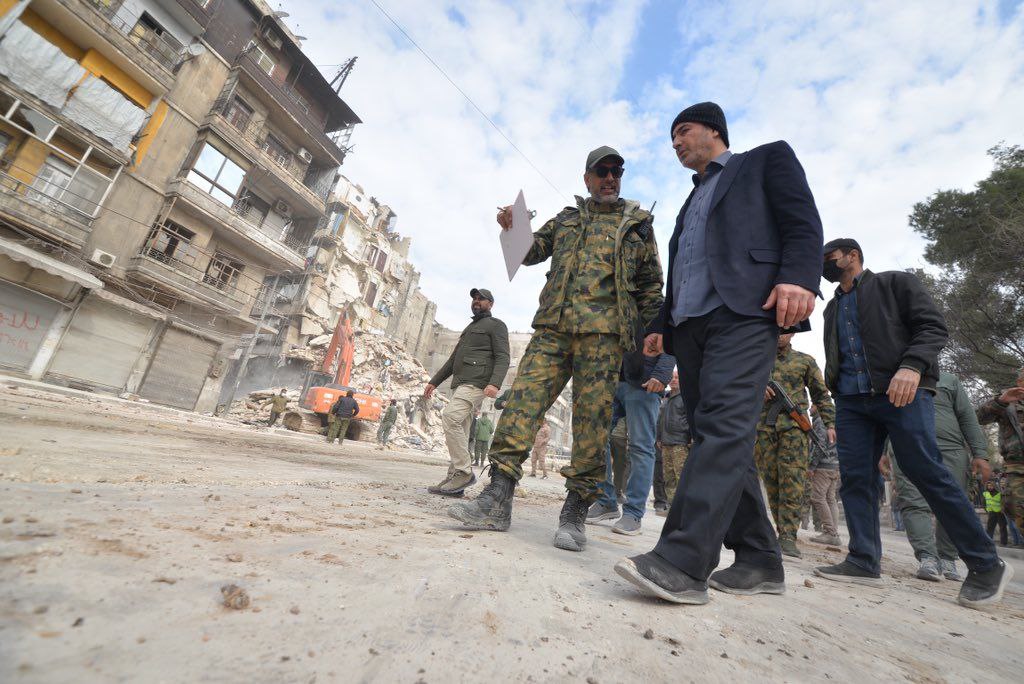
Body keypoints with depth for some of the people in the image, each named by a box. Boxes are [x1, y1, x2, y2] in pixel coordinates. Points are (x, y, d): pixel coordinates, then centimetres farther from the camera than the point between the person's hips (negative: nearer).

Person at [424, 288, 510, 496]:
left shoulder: (496, 325, 6)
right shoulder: (469, 329, 30)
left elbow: (502, 358, -8)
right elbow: (453, 360, 31)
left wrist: (495, 383, -25)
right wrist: (434, 381, 24)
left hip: (476, 383, -8)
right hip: (462, 385, 8)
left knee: (450, 417, -24)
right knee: (459, 430, 3)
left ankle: (464, 472, -19)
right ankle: (454, 479, 3)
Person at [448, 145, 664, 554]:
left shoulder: (638, 224, 19)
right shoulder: (567, 218, 24)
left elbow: (650, 285, 18)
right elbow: (532, 251, 23)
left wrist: (653, 330, 6)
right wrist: (513, 229, 3)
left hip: (604, 331, -2)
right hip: (553, 326, 2)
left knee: (592, 419, -6)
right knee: (523, 400, -9)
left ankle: (574, 513, 6)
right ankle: (497, 500, -4)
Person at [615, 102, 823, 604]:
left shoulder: (767, 159, 18)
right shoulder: (691, 201, 35)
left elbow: (803, 222, 1)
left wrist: (798, 276, -17)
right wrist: (661, 326, 18)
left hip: (743, 312, -7)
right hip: (690, 327, 7)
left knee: (723, 426, -21)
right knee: (719, 440, 1)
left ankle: (683, 561, -25)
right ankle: (759, 561, 9)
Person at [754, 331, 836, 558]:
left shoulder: (805, 360, 16)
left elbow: (821, 395, 14)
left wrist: (830, 423, 4)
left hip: (794, 425, -2)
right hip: (763, 426, 2)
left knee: (793, 480, -12)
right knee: (770, 480, 1)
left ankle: (787, 536, -12)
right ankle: (783, 530, 10)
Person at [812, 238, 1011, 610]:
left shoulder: (895, 283, 9)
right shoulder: (833, 308, 24)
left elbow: (933, 326, -3)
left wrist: (912, 365, -20)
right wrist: (834, 391, 12)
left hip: (902, 392, -5)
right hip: (851, 401, 5)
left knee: (928, 473, -8)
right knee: (854, 478, -1)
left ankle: (986, 566, 9)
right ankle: (864, 562, 3)